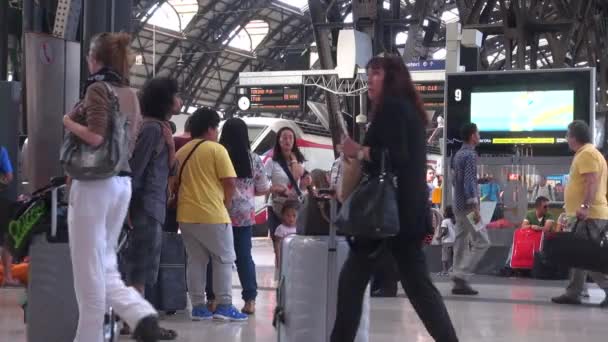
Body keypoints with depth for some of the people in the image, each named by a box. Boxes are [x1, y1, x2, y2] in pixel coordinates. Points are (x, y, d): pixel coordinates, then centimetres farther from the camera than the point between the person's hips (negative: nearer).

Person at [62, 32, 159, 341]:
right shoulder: (130, 95, 13)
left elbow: (95, 136, -21)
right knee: (104, 265, 15)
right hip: (122, 183, 8)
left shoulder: (97, 88, -10)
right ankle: (141, 314, -4)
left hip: (95, 183, -8)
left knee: (88, 268, 0)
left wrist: (68, 121, -5)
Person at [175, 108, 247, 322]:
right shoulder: (216, 149, -6)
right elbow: (230, 183, -11)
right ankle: (224, 306, 0)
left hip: (186, 215, 6)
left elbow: (175, 182, 14)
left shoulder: (181, 151, 12)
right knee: (224, 259, 4)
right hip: (211, 214, -6)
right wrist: (225, 205, 6)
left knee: (195, 260, 11)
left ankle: (198, 307, 9)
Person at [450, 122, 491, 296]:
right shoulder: (470, 155, -13)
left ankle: (458, 281, 7)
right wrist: (475, 207, -22)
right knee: (482, 242, -6)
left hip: (458, 204, 9)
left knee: (461, 242, 9)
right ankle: (461, 276, -12)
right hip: (467, 205, -9)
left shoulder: (457, 155, 15)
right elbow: (469, 182, -20)